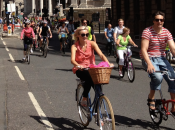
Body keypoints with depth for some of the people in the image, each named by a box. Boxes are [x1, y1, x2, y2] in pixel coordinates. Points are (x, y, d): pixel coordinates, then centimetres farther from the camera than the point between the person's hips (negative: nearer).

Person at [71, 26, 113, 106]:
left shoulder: (92, 44, -2)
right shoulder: (74, 46, -6)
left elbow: (101, 55, -14)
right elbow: (72, 60, -22)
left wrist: (108, 63, -33)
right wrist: (78, 65, -45)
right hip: (80, 70, -2)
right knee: (89, 77, -35)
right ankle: (84, 99, -20)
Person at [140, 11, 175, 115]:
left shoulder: (166, 32, 2)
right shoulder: (147, 32, -10)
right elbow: (143, 50, -18)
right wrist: (149, 64, -32)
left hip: (161, 59, 4)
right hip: (149, 59, -4)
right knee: (158, 76, -31)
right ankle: (151, 99, -5)